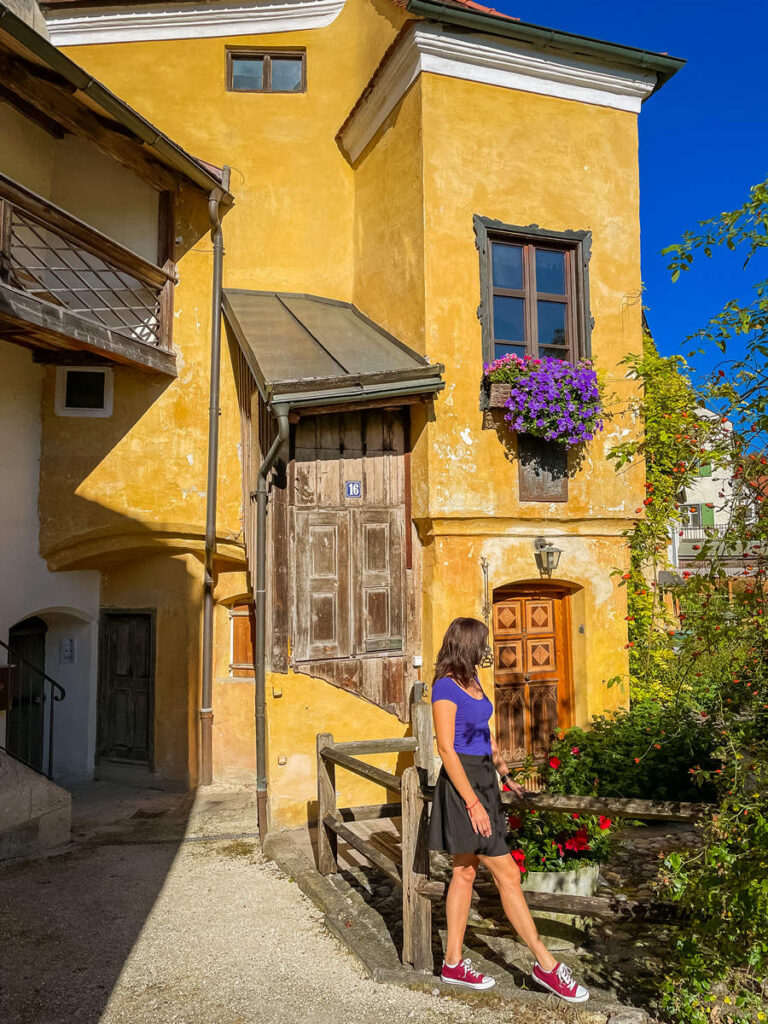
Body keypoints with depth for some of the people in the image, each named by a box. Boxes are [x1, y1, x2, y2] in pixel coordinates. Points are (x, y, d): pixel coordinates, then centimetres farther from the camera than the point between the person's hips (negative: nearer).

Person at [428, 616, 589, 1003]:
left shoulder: (471, 683, 11)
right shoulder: (446, 687, -16)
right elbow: (446, 749, -19)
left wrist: (507, 777, 23)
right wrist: (473, 802, -20)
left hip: (482, 779, 9)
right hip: (463, 782, -9)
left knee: (465, 871, 14)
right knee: (507, 874, -1)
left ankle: (453, 963, 24)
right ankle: (546, 964, 10)